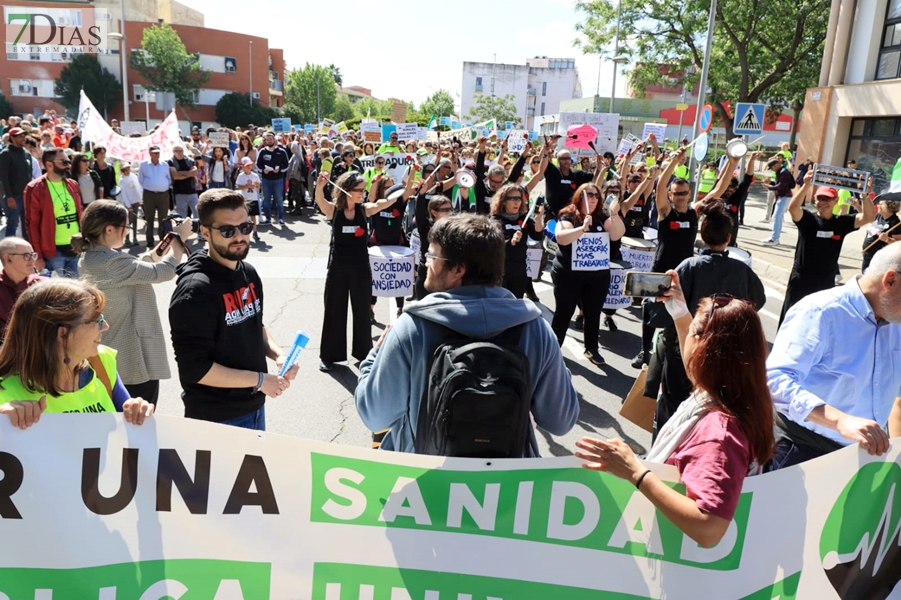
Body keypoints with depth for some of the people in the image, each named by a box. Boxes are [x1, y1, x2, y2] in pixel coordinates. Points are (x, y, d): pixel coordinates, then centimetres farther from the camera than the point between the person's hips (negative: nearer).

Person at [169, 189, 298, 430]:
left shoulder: (249, 272, 2)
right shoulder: (195, 290, -23)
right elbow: (194, 369, -24)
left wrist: (277, 354, -2)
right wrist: (260, 380, -19)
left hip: (255, 407, 8)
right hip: (217, 420, -8)